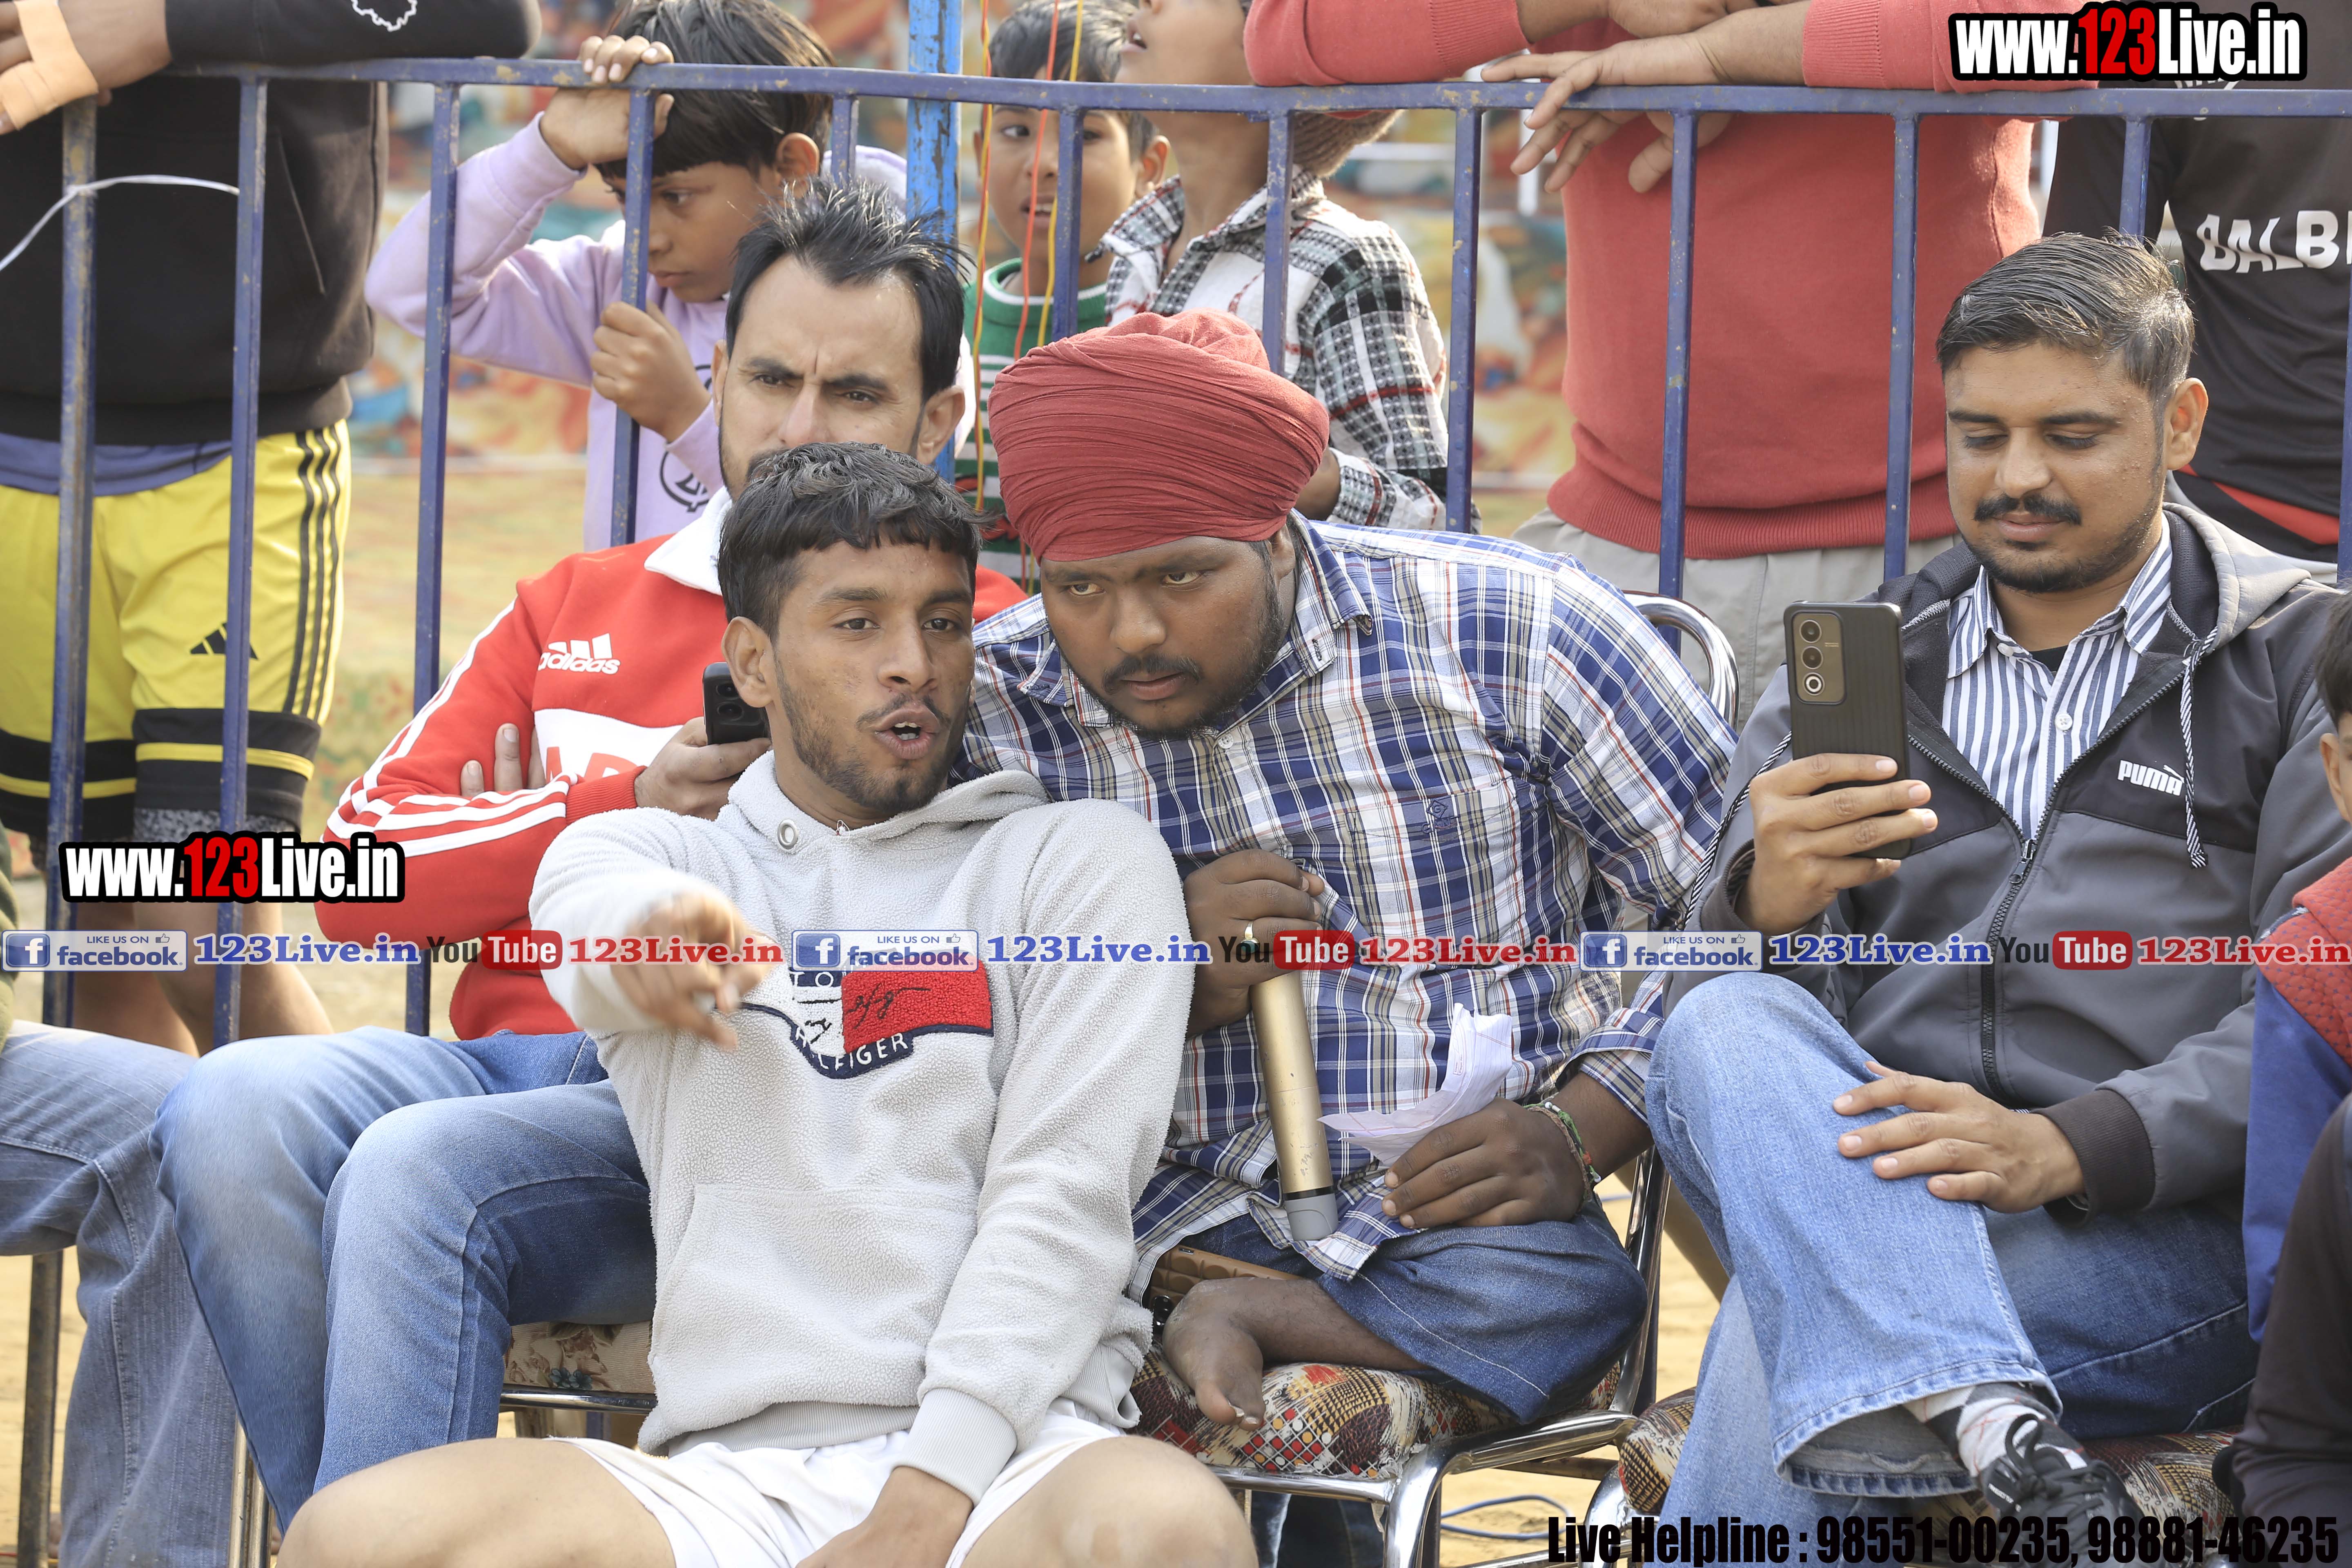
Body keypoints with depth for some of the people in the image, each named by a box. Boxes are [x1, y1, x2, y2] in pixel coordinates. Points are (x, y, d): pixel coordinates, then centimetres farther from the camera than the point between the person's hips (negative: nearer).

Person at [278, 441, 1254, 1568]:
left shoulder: (1083, 862, 13)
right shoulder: (629, 849, 19)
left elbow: (1063, 1192, 1)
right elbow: (590, 917, -6)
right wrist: (656, 931, -34)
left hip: (1003, 1463, -2)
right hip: (728, 1469, 2)